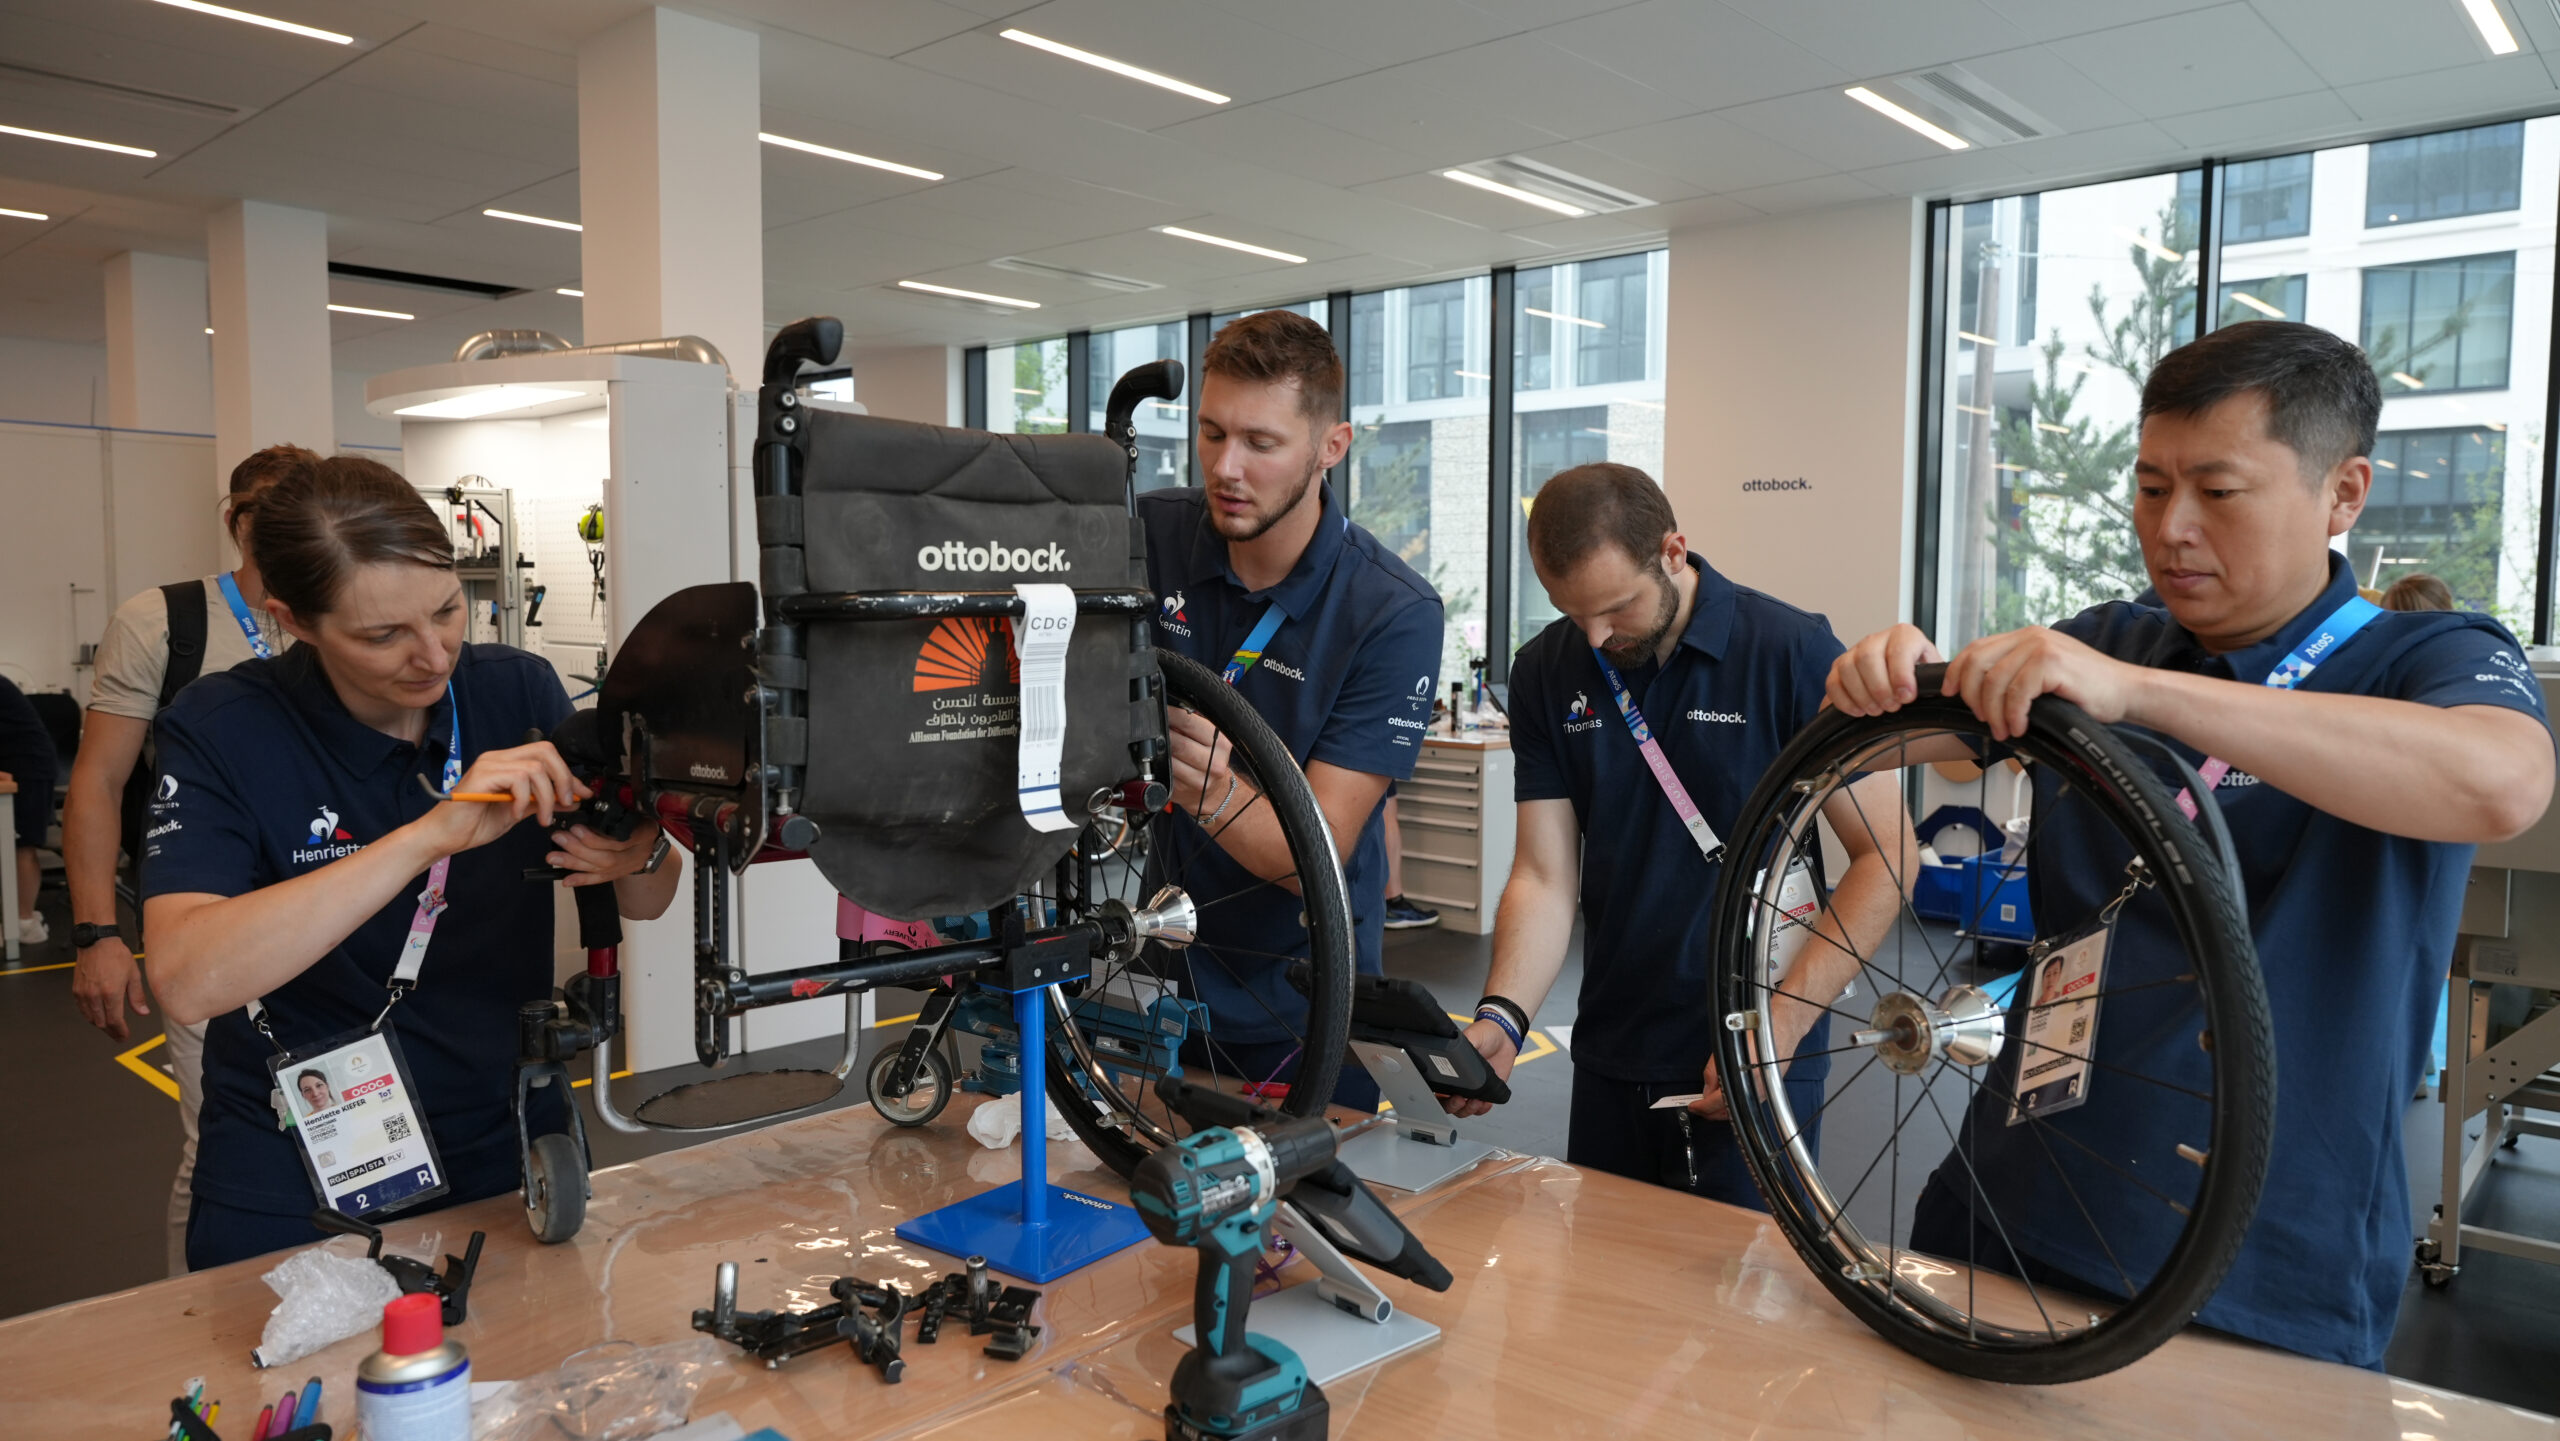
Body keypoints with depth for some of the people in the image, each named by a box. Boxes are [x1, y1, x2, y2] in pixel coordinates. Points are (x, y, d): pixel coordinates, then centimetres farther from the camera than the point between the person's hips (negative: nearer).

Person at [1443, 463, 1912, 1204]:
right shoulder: (1547, 671, -2)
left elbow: (1885, 855, -10)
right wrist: (1502, 1016, -20)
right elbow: (1545, 878, -3)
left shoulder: (1792, 651, -13)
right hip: (1611, 1059, 4)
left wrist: (1778, 1028, -17)